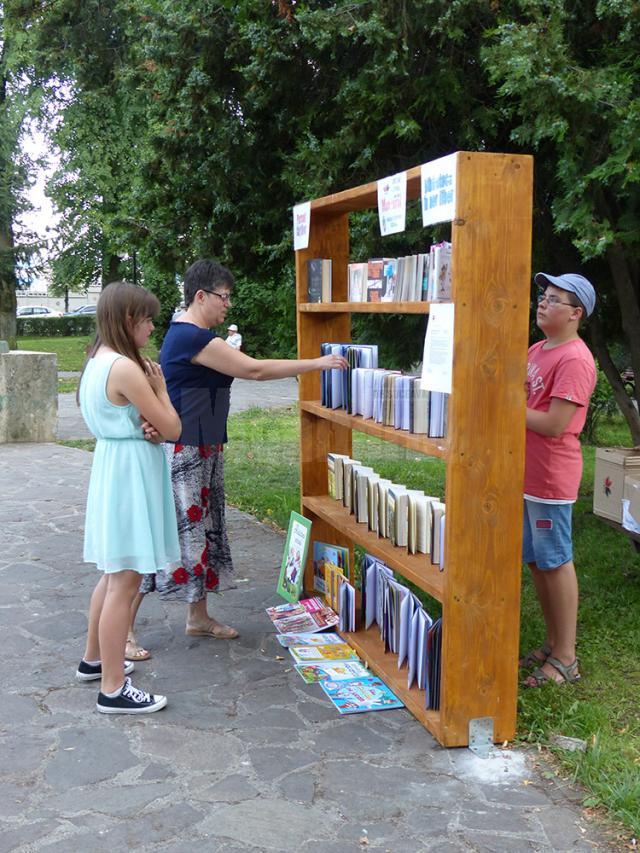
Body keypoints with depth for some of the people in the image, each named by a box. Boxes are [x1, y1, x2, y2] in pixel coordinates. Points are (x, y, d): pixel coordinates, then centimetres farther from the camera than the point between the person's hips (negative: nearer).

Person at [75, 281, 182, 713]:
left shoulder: (97, 361, 9)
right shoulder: (126, 368, -21)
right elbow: (172, 427, -16)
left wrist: (146, 424, -6)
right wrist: (160, 388, -1)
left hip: (113, 469, 10)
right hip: (130, 475, -10)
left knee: (115, 573, 22)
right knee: (125, 582, -4)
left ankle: (94, 659, 36)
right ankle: (114, 689, 4)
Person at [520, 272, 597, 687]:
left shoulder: (575, 360, -17)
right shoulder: (537, 350, 13)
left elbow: (553, 424, -22)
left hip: (551, 479, -9)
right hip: (526, 475, 9)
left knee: (556, 563, -1)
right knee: (537, 562, 16)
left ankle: (566, 659, 12)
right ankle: (553, 645, 30)